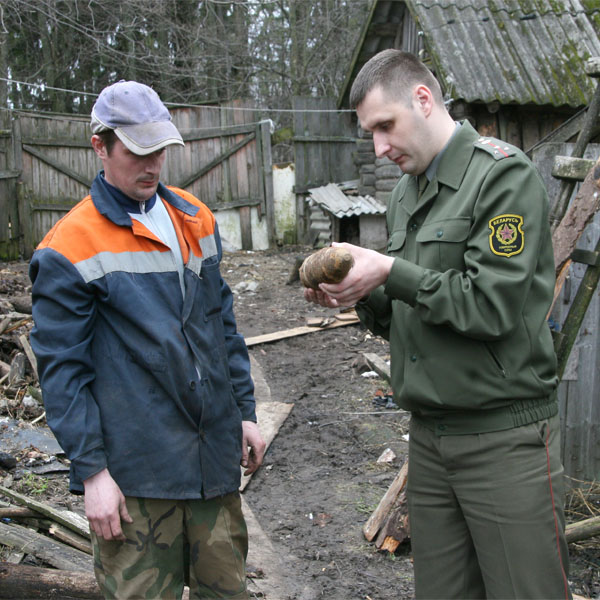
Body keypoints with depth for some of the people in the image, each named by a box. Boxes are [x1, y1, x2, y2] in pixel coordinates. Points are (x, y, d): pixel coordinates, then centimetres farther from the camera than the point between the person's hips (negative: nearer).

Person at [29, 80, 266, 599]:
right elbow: (62, 368, -9)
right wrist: (91, 471, -12)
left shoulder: (196, 218, 10)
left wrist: (245, 412, 14)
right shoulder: (71, 247, -9)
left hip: (216, 458, 6)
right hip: (134, 474, -5)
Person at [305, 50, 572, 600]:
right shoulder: (406, 193, 14)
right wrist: (363, 297, -3)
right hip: (429, 436, 7)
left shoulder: (502, 174, -10)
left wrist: (390, 272, -17)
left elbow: (493, 305, -20)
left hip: (504, 436, -7)